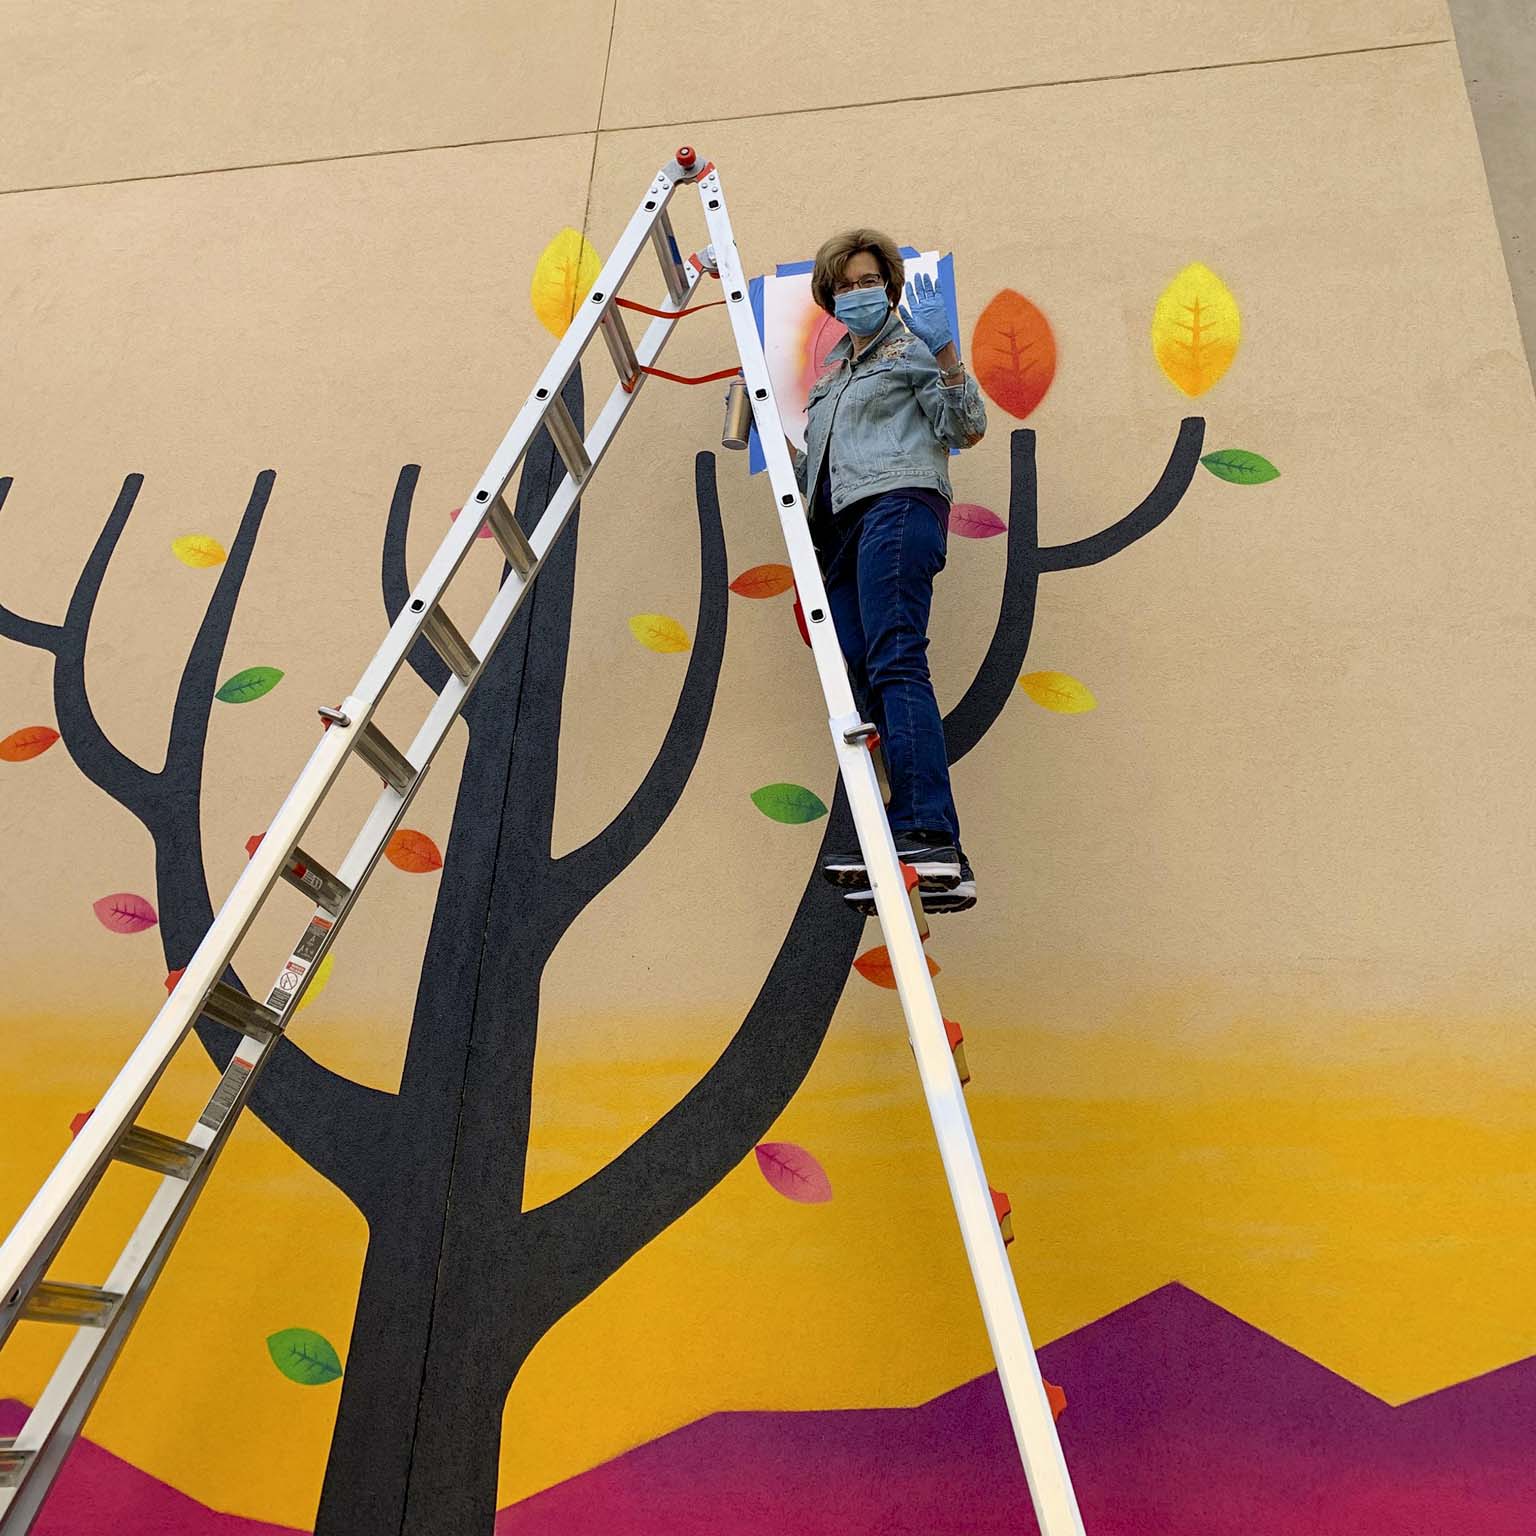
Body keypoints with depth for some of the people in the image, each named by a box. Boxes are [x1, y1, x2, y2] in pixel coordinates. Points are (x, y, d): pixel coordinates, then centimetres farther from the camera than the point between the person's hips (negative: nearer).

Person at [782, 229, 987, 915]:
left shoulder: (911, 345, 13)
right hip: (841, 526, 7)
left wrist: (945, 351, -13)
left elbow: (967, 427, -1)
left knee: (895, 662, -25)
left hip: (896, 504, -7)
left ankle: (932, 837, -33)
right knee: (866, 681, -8)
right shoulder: (831, 377, 32)